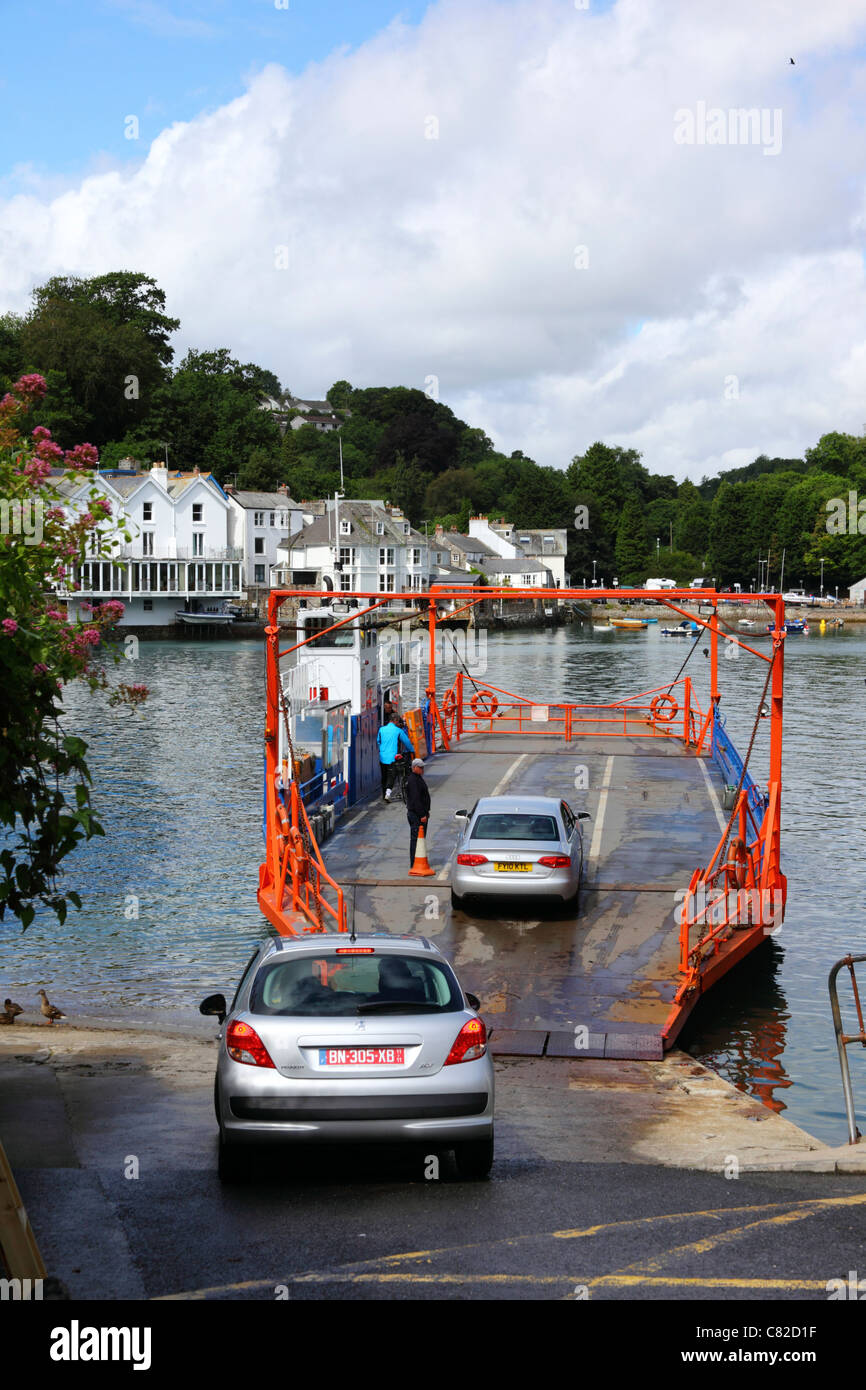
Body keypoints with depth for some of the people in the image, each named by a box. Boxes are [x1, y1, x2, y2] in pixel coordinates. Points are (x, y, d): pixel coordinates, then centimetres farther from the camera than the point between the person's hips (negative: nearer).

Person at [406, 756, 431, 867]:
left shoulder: (418, 778, 16)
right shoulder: (412, 780, -19)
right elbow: (415, 799, -24)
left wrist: (426, 812, 24)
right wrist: (422, 815, -24)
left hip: (420, 813, 11)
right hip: (416, 815, -11)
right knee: (416, 838, -7)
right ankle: (414, 864, -4)